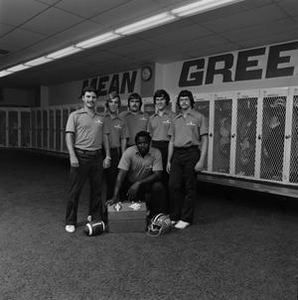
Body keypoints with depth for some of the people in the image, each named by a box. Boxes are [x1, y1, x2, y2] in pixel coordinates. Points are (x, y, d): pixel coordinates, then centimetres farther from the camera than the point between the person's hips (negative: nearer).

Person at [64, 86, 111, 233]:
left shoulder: (100, 118, 14)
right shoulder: (75, 115, 1)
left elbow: (105, 137, 15)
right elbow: (69, 136, -6)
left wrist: (107, 156, 6)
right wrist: (72, 155, -16)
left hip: (97, 156, 4)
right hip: (80, 155, -4)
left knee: (97, 189, 10)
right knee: (75, 190, 1)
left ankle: (96, 218, 25)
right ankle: (70, 221, 14)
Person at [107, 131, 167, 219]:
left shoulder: (156, 153, -16)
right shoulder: (129, 152, -18)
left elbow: (158, 174, -20)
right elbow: (121, 174, -22)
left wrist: (139, 183, -32)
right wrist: (115, 196, -31)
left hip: (148, 182, 0)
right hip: (131, 183, 1)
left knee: (158, 187, -28)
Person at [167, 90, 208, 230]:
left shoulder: (199, 117, 2)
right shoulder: (176, 120, 16)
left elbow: (204, 140, -2)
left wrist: (201, 160, -12)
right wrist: (169, 160, 12)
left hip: (191, 153, -4)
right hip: (177, 154, 5)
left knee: (189, 188, 1)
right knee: (173, 185, 2)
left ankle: (186, 218, 13)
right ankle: (174, 216, 17)